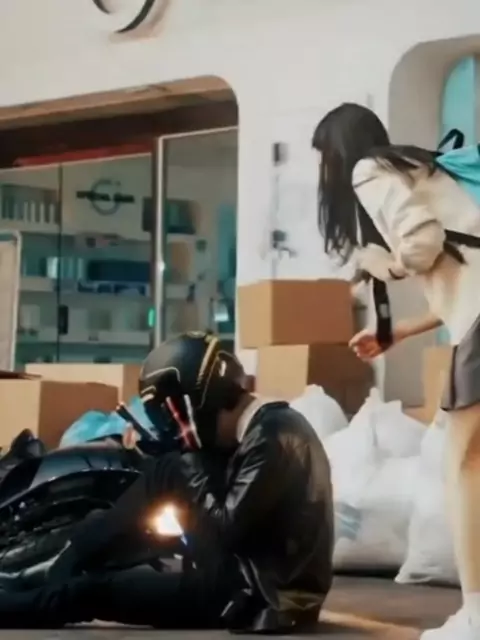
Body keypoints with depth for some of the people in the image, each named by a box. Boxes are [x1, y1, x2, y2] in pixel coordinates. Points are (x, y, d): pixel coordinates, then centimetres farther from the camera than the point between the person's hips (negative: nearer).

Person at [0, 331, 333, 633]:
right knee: (165, 475, 9)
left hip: (264, 597, -9)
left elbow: (227, 529, -20)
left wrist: (193, 468, -9)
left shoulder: (272, 437, -21)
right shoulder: (268, 426, 10)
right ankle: (66, 565, 15)